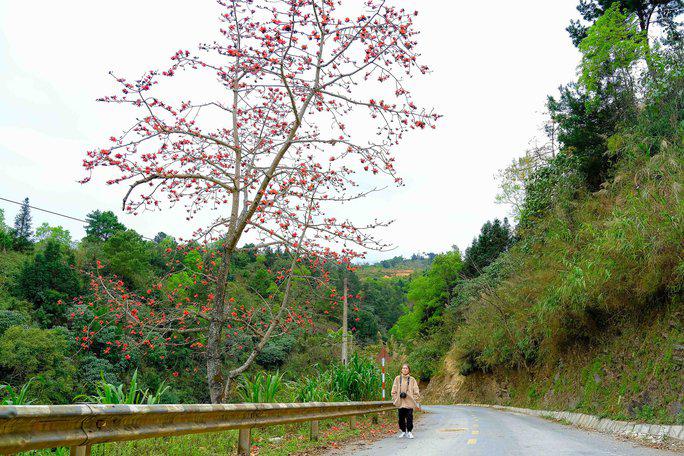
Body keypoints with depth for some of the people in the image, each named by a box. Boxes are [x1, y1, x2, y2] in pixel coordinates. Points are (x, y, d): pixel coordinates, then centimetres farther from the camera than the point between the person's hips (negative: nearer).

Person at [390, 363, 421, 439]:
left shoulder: (412, 380, 1)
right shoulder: (397, 378, 3)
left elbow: (416, 392, 3)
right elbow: (394, 390, 7)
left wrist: (416, 402, -1)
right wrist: (395, 399, 1)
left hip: (409, 402, -1)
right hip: (400, 402, 1)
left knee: (409, 417, -2)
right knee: (401, 418, 7)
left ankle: (409, 431, 12)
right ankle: (403, 431, 22)